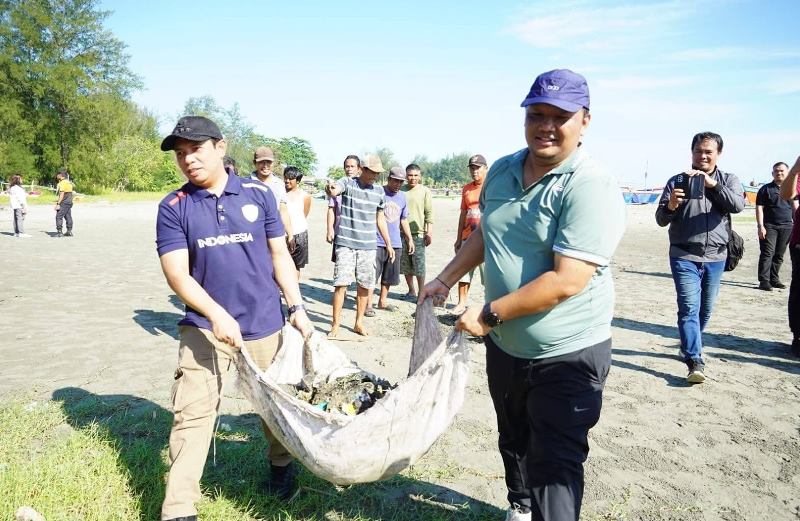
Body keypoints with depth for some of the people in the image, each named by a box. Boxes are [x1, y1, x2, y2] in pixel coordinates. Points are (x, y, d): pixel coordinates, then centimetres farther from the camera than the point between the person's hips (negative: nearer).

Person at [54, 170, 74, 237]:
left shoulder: (62, 183, -13)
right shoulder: (69, 183, 15)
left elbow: (62, 194, -19)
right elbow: (73, 193, 19)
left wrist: (58, 204, -19)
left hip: (64, 203, -9)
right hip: (69, 202, 9)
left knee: (59, 217, -7)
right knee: (68, 217, 10)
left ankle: (59, 232, -10)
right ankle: (69, 231, 11)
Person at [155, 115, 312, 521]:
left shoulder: (258, 195, 1)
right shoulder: (173, 208, -3)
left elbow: (280, 256, 6)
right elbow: (177, 273, -9)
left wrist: (297, 308, 2)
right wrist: (217, 315, -23)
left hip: (265, 324, 2)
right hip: (205, 326, -1)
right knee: (192, 413, -4)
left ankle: (281, 464, 42)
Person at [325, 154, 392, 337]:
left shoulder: (379, 191, 8)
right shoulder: (347, 183, -5)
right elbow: (334, 191, -28)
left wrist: (388, 244, 16)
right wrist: (330, 189, -52)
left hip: (368, 246, 4)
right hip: (346, 243, -4)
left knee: (365, 285, 9)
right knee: (341, 283, -7)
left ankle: (359, 323, 23)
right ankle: (335, 325, 3)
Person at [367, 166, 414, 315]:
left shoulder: (402, 197, 13)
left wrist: (409, 239, 22)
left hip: (395, 243, 6)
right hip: (376, 241, -6)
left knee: (389, 275, 13)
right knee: (372, 274, -6)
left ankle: (383, 300, 27)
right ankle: (368, 304, 0)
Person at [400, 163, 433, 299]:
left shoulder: (425, 191, 1)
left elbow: (429, 213, -2)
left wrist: (429, 233, -8)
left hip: (418, 233, -4)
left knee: (419, 265, -4)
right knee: (405, 265, 9)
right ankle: (411, 291, 21)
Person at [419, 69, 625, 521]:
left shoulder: (592, 188, -22)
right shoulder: (502, 171, 1)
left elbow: (566, 282, -28)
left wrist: (489, 314, -23)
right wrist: (445, 280, 10)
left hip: (567, 356, -7)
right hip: (505, 346, 7)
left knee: (554, 465, 3)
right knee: (514, 443, 26)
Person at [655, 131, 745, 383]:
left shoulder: (729, 180, 6)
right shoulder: (677, 181, 2)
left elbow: (737, 205, -15)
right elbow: (661, 219, -2)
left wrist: (712, 184, -27)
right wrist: (670, 206, -24)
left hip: (716, 257, 3)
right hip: (684, 256, -2)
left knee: (706, 308, 13)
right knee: (689, 308, -12)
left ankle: (689, 346, 35)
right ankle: (695, 362, -12)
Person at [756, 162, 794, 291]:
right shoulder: (766, 189, 1)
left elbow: (795, 208, 17)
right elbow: (759, 208, -4)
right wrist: (761, 226, -12)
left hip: (786, 227, 4)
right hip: (769, 227, -4)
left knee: (779, 255, 8)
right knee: (767, 253, -9)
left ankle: (774, 279, 16)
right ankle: (764, 281, -8)